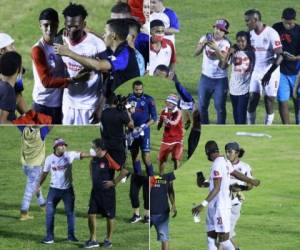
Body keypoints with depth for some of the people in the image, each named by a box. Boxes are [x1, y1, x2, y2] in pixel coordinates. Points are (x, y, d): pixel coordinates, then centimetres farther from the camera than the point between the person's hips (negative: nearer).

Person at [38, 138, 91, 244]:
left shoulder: (69, 155, -6)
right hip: (54, 189, 1)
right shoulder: (49, 158, -3)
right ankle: (49, 237, 5)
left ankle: (71, 235, 17)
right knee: (49, 212, -3)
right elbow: (45, 173, 7)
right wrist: (39, 186, 12)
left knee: (70, 212, 6)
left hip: (67, 189, 0)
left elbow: (81, 155, -18)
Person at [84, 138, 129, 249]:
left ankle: (108, 240, 19)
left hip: (107, 191, -6)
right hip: (95, 190, 6)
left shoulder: (109, 159, -19)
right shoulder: (94, 158, 2)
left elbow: (124, 170, -23)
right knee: (91, 214, 1)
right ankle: (93, 240, 9)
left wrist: (114, 182, -17)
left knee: (110, 216, 6)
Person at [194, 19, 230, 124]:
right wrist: (203, 44, -30)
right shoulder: (206, 38, -2)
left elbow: (223, 59, -26)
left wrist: (216, 48, -43)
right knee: (202, 105, 7)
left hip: (220, 79, -3)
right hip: (206, 77, 3)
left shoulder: (225, 43, -10)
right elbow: (196, 53, -12)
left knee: (220, 106, 0)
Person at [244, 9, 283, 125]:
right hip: (257, 71, 6)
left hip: (271, 73, -6)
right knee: (252, 101, 0)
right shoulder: (251, 34, 4)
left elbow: (279, 56, -19)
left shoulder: (271, 33, -17)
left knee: (269, 103, 0)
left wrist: (269, 73, -25)